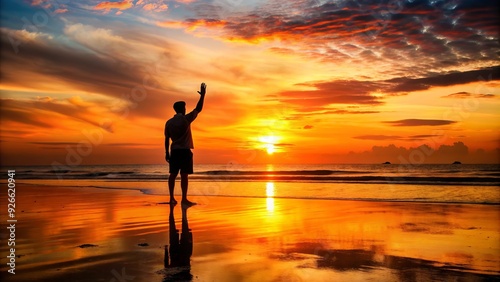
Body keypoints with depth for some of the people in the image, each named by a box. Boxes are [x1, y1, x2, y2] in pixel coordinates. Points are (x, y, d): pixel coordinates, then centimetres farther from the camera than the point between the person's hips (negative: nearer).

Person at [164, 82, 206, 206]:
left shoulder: (169, 122, 7)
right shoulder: (186, 119, -7)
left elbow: (167, 139, 8)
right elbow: (199, 109, -3)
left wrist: (167, 153, 14)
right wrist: (202, 95, 5)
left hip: (174, 151, 5)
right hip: (185, 151, -5)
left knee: (173, 174, 8)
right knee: (184, 175, -6)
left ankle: (172, 198, 10)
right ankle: (184, 199, -8)